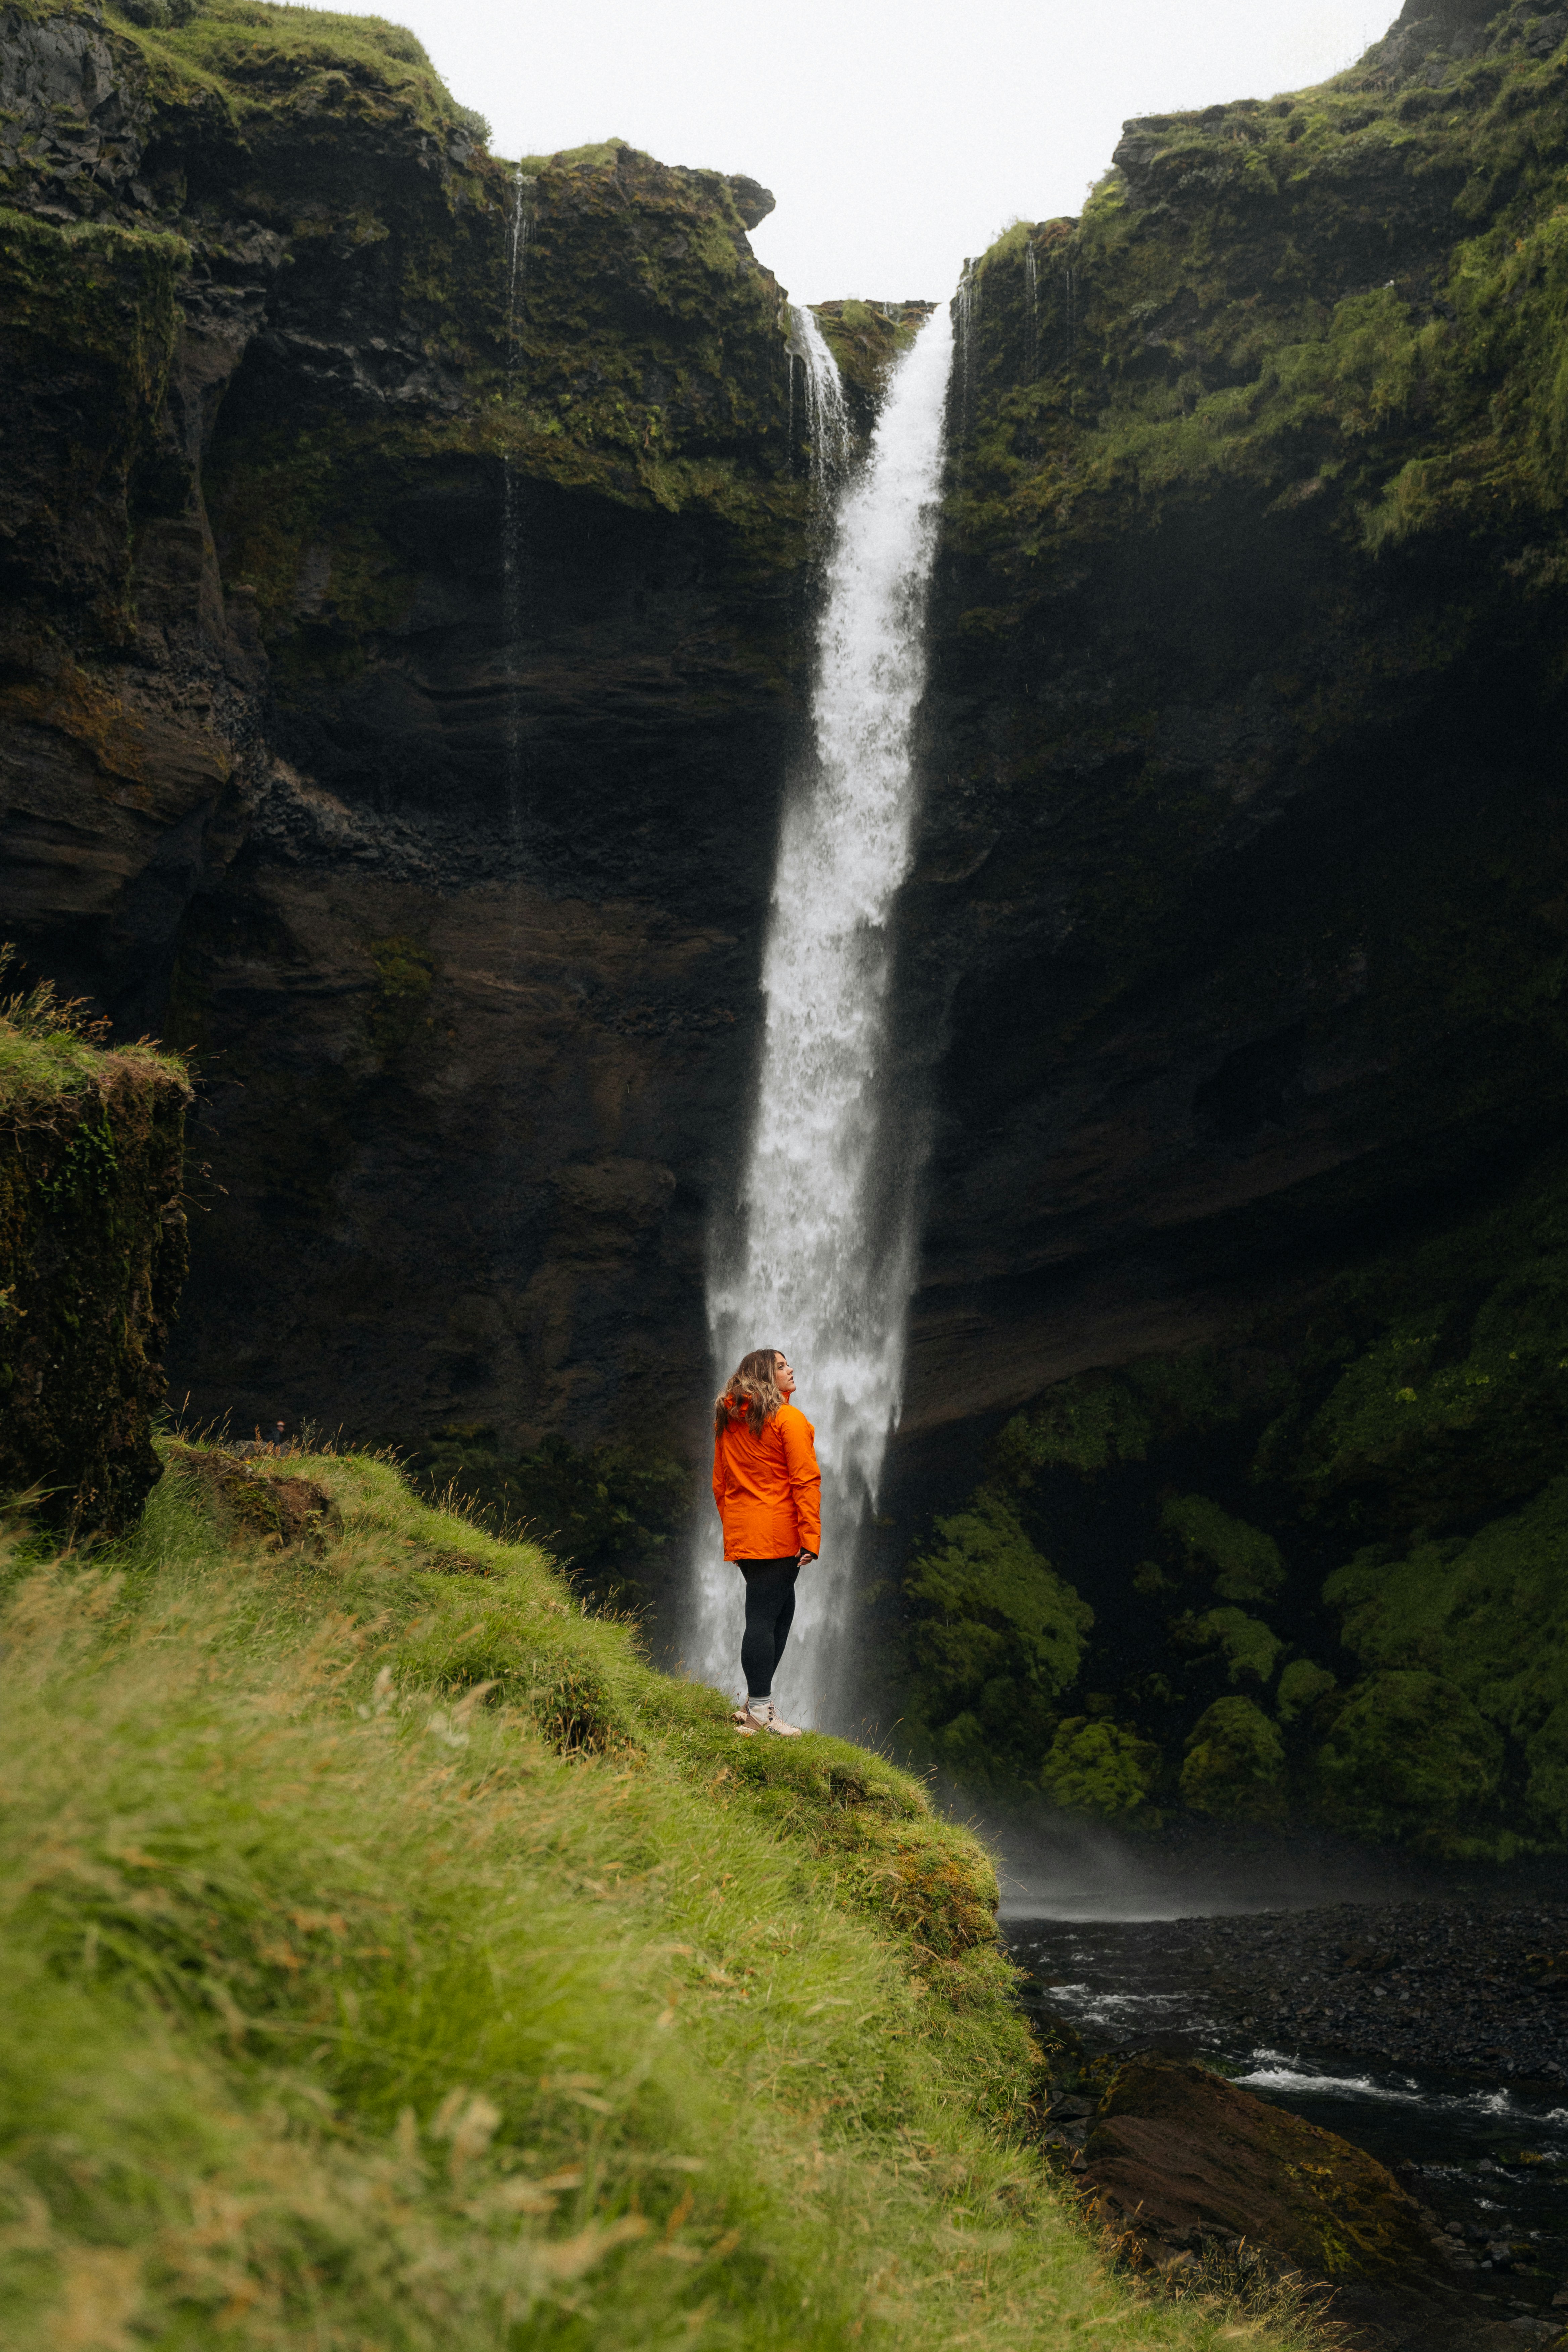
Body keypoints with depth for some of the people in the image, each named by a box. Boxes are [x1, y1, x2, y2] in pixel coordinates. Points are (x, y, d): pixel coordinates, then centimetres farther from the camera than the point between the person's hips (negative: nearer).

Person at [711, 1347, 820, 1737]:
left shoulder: (727, 1422, 14)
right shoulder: (789, 1419, -7)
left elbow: (719, 1484, 19)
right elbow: (805, 1481, -13)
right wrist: (811, 1538, -14)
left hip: (741, 1536, 7)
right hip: (777, 1534, -7)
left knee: (781, 1608, 15)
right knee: (764, 1617, -6)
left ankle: (753, 1701, 15)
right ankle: (759, 1711, -4)